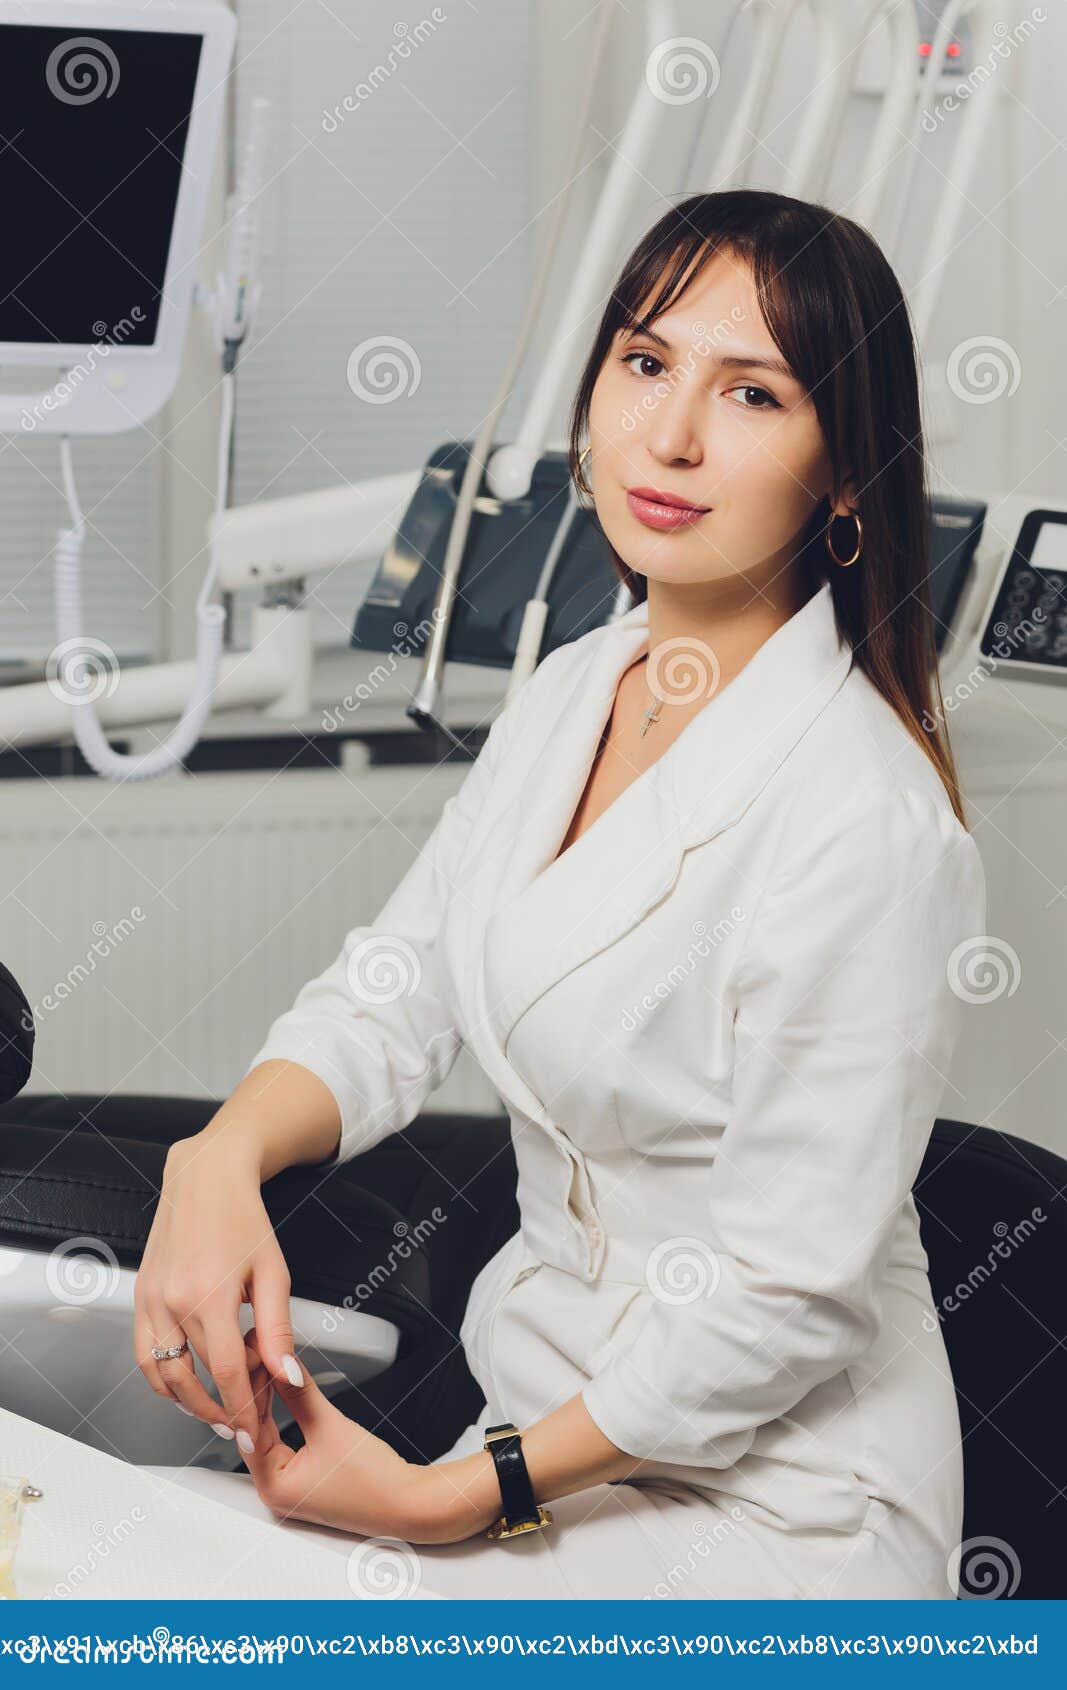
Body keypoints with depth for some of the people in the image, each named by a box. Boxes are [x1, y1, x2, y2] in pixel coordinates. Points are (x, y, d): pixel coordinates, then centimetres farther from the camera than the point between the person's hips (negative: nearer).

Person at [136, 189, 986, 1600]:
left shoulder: (861, 821, -24)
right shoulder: (574, 693, 3)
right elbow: (397, 992, 6)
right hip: (544, 1406, 7)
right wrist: (222, 1155, -15)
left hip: (759, 1502, -7)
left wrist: (446, 1498, -17)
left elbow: (784, 1294, -21)